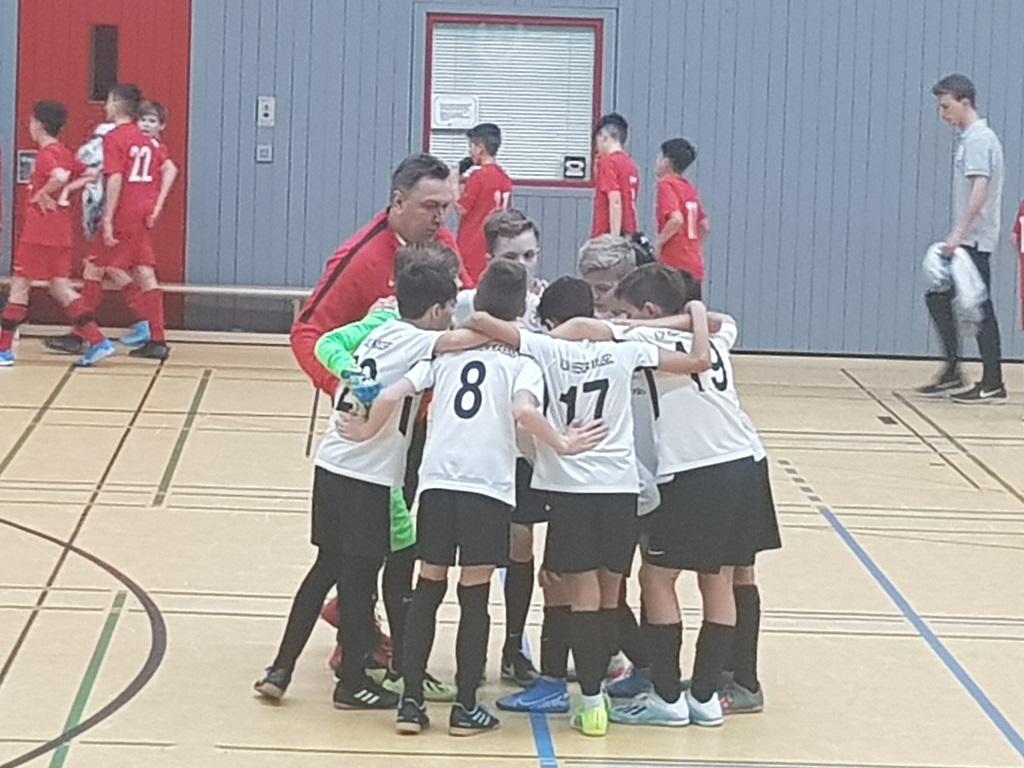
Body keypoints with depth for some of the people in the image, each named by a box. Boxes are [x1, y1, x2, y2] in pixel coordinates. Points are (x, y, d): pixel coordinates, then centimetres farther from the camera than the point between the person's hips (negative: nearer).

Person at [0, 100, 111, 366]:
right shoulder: (64, 153, 13)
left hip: (39, 232, -8)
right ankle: (98, 340, 1)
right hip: (61, 232, 8)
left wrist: (41, 193, -18)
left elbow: (60, 176, -32)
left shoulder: (45, 154, -13)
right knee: (61, 287, 10)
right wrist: (65, 192, 11)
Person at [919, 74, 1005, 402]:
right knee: (937, 298, 11)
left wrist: (959, 232, -27)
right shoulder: (968, 138, 16)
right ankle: (952, 373, 14)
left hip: (975, 240, -10)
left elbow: (980, 189, -24)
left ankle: (992, 384, -1)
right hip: (966, 239, 10)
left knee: (979, 307, -6)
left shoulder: (979, 139, -13)